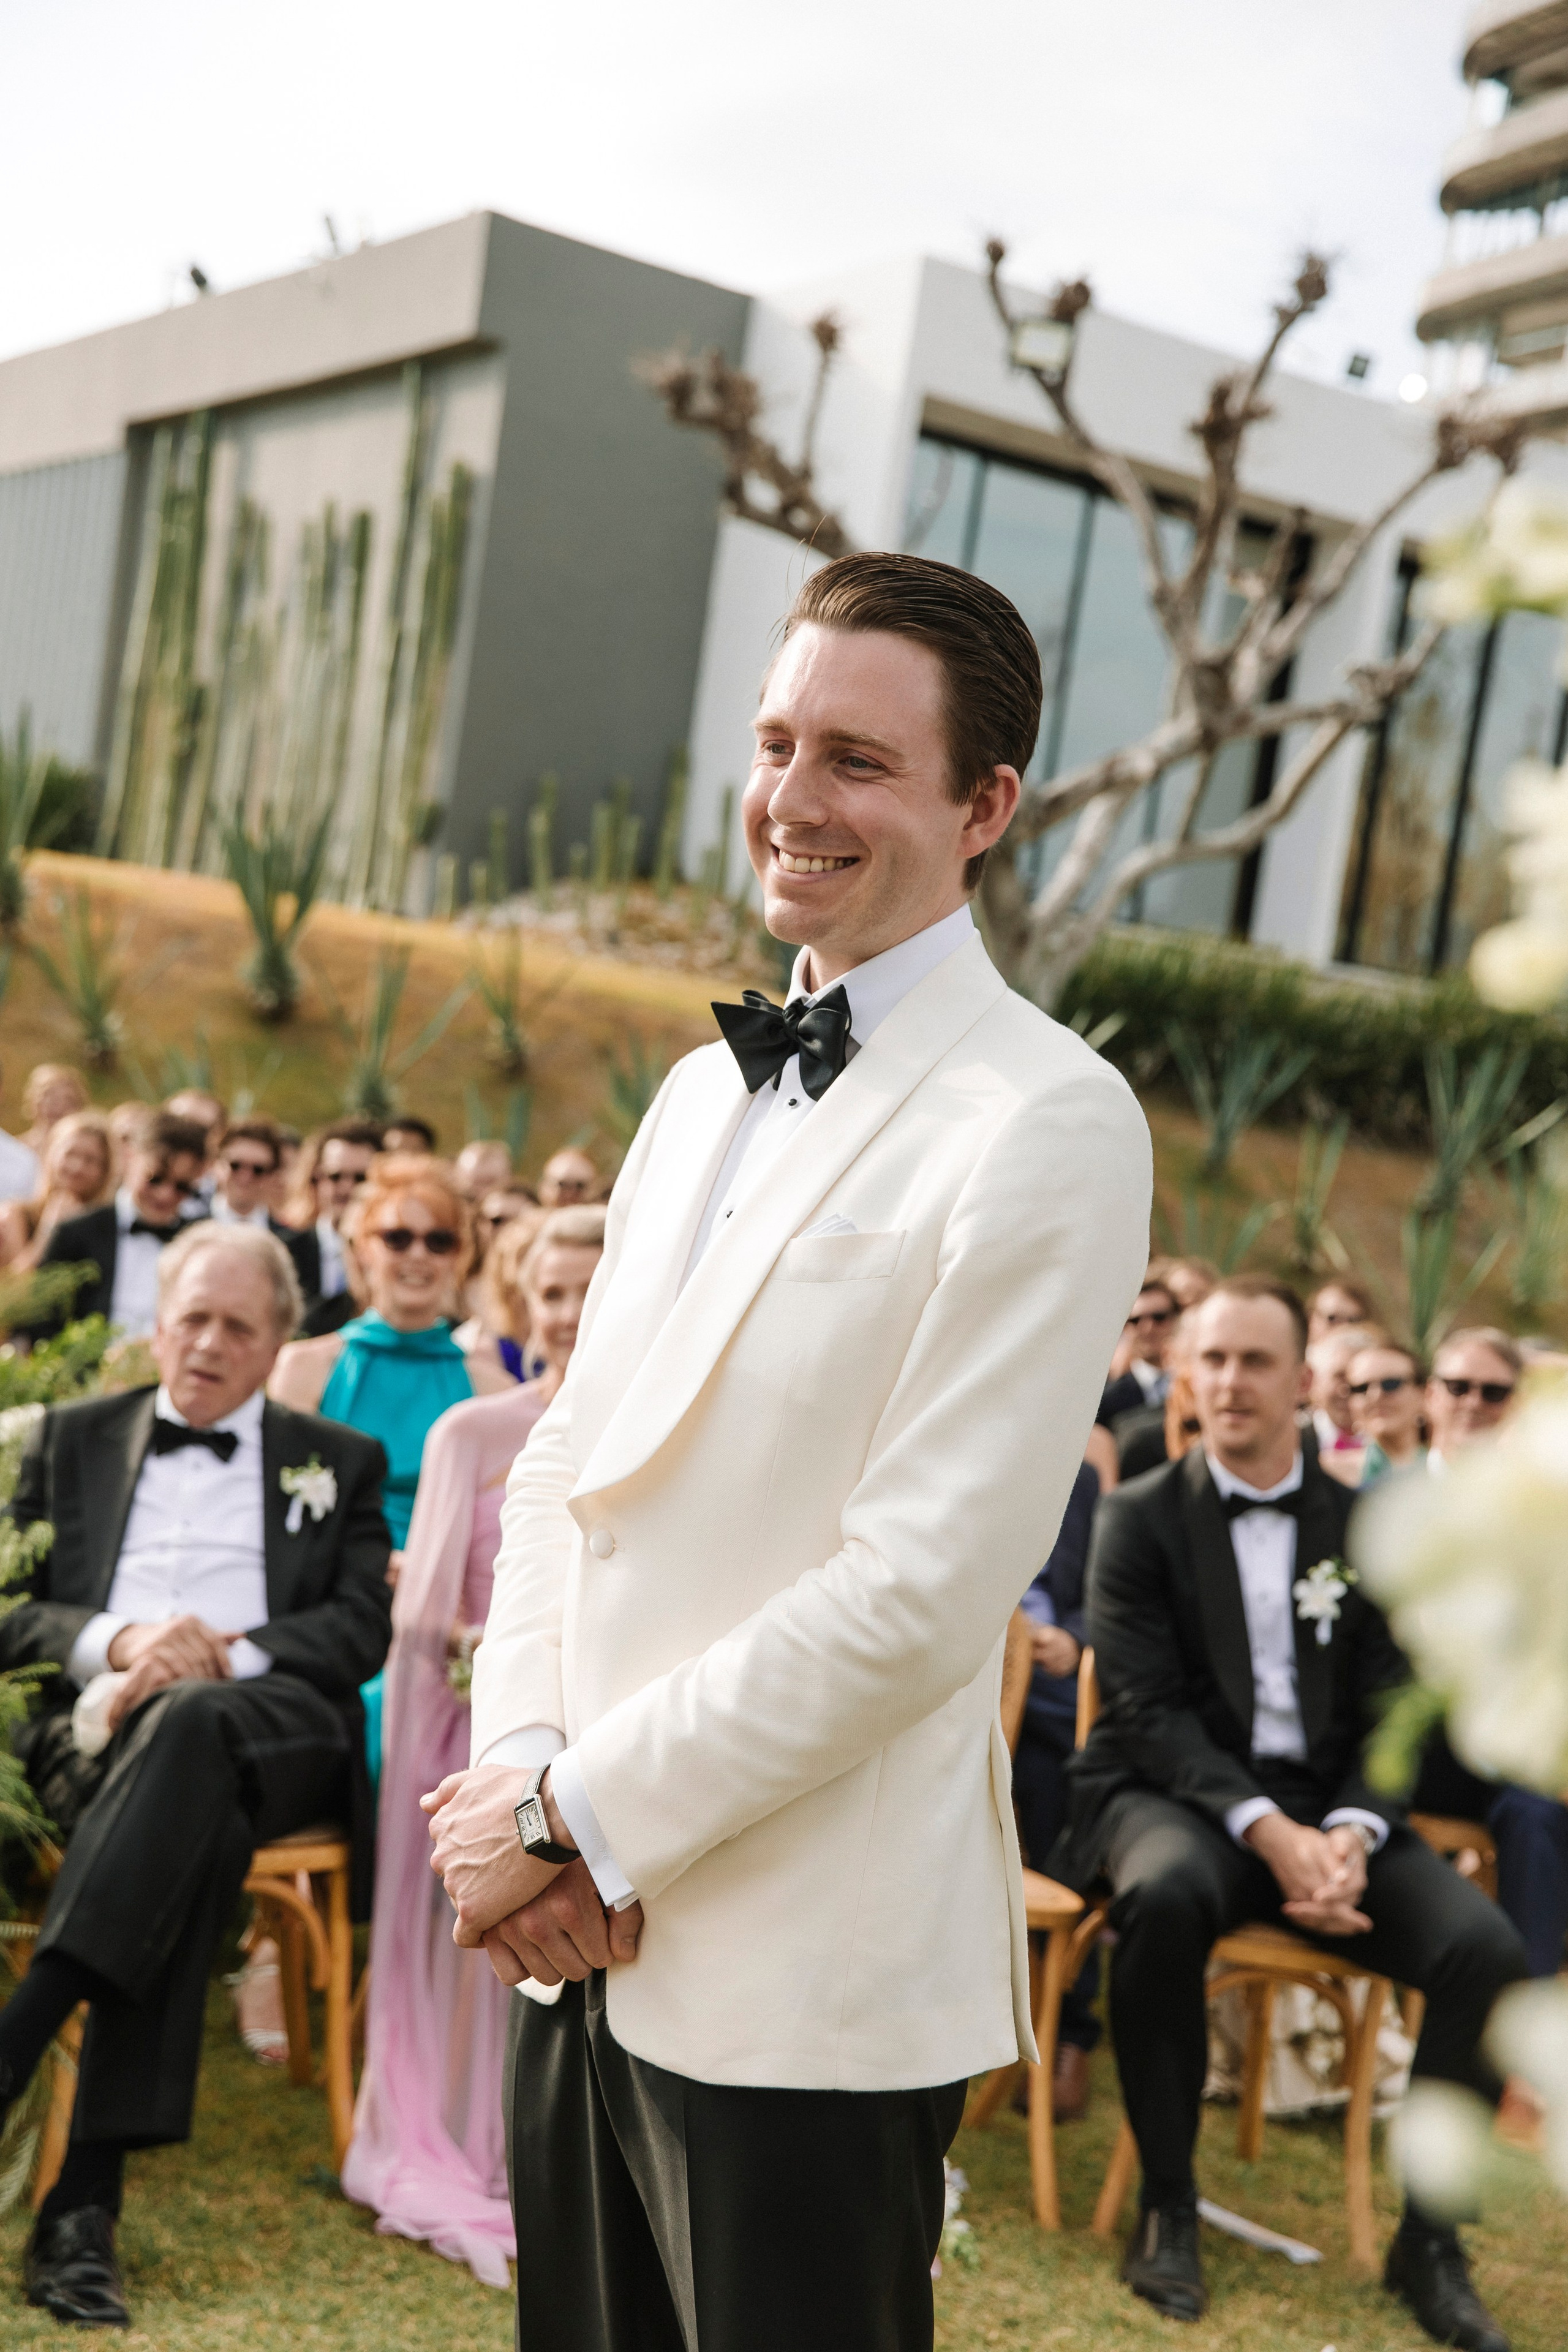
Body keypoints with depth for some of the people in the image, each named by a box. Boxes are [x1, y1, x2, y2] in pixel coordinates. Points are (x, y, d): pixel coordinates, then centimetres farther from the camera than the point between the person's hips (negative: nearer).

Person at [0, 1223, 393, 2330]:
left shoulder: (340, 1461, 22)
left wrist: (222, 1655, -11)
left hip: (277, 1728, 0)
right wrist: (117, 1640, -9)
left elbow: (362, 1633, 8)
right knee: (195, 1823, -38)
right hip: (97, 1725, 0)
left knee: (188, 1725, -39)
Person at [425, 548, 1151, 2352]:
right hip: (585, 1939, 7)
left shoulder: (1047, 1123, -13)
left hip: (810, 1992, -7)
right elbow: (566, 1463, 10)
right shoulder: (706, 1089, 13)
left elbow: (923, 1588, -19)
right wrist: (524, 1776, -5)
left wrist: (577, 1812, -13)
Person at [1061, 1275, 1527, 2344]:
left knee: (1485, 1946, -22)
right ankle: (1167, 2203, -17)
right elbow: (1148, 1708, -8)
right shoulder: (1140, 1518, 1)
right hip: (1180, 1795, -3)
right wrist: (1266, 1830, -22)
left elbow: (1389, 1713, 5)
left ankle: (1430, 2236, -3)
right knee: (1168, 1893, -37)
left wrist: (1350, 1833, -16)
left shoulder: (1365, 1526, 9)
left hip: (1329, 1804, 3)